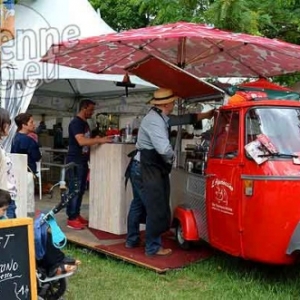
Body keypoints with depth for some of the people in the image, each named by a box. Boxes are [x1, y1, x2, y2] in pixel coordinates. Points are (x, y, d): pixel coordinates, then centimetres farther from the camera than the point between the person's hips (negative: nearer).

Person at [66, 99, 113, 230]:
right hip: (75, 161, -9)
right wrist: (100, 140, -29)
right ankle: (71, 219, -1)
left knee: (81, 190, 12)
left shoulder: (85, 123, 15)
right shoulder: (76, 123, -16)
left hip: (83, 161, 10)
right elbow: (81, 141, -28)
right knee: (74, 190, -6)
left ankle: (76, 215, 20)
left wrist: (96, 140, 6)